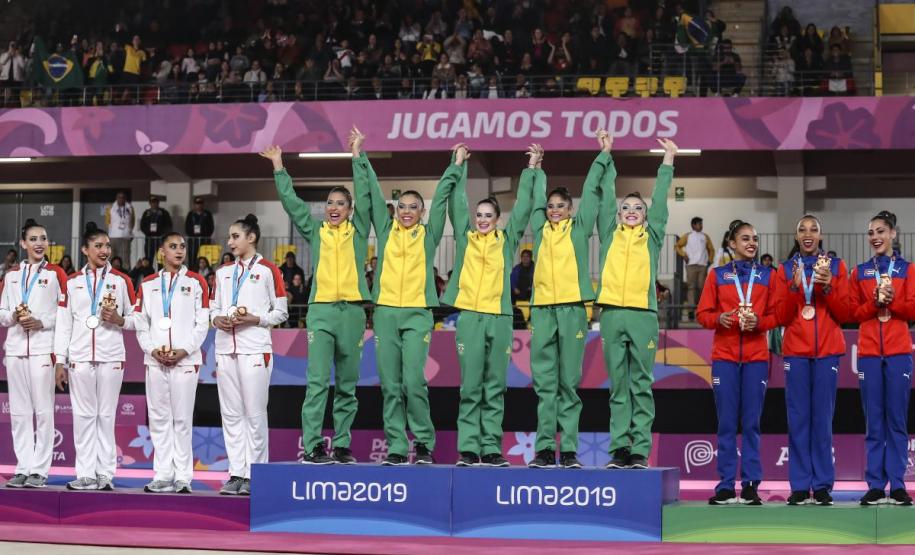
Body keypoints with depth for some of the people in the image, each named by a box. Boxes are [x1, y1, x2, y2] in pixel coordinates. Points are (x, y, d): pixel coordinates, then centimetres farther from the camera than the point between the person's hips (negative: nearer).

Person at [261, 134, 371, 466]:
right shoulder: (315, 231, 12)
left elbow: (364, 195, 3)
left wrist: (357, 155, 0)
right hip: (320, 310, -1)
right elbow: (291, 201, 11)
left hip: (352, 311, 1)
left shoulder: (358, 230, 11)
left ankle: (342, 445, 9)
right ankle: (312, 447, -13)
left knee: (347, 384, 5)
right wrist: (278, 166, 8)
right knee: (317, 380, -10)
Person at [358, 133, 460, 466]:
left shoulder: (429, 234, 9)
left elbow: (443, 193, 10)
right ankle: (396, 448, 5)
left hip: (418, 313, -2)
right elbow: (370, 190, 15)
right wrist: (360, 157, 17)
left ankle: (424, 443, 1)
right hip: (385, 312, 2)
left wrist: (457, 166, 17)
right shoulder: (385, 229, 12)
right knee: (390, 384, 1)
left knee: (413, 381, -12)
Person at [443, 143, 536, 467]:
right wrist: (458, 165, 13)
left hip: (500, 318, 1)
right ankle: (468, 449, -2)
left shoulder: (507, 240, 12)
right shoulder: (465, 237, 11)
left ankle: (491, 449, 5)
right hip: (469, 316, -1)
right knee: (470, 387, -2)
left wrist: (532, 170, 10)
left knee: (494, 388, 3)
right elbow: (456, 201, 11)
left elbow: (523, 206, 11)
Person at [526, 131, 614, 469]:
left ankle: (569, 450, -2)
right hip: (542, 309, 2)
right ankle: (545, 448, 1)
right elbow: (537, 195, 27)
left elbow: (592, 190, 12)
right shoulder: (540, 230, 15)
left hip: (572, 308, -2)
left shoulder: (579, 228, 10)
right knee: (545, 382, 1)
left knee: (569, 382, -1)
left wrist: (603, 156, 18)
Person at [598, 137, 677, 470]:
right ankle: (619, 450, 3)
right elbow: (607, 193, 17)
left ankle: (640, 450, -1)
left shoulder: (652, 237, 14)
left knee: (641, 385, 0)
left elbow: (661, 196, 14)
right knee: (618, 385, 3)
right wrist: (607, 155, 20)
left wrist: (668, 160, 17)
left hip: (643, 314, -1)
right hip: (612, 313, 1)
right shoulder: (610, 234, 15)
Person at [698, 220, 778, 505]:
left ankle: (751, 485, 4)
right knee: (726, 422, -1)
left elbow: (776, 314, 5)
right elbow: (703, 313, 5)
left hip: (756, 356, 0)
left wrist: (759, 322, -14)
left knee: (751, 422, -1)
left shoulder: (768, 275, 10)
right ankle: (726, 485, 2)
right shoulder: (717, 275, 9)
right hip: (724, 356, 0)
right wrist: (719, 319, -15)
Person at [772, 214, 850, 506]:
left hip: (827, 351, 0)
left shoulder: (836, 267, 9)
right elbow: (781, 317, 3)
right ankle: (800, 486, 0)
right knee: (798, 419, -2)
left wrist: (827, 287, -11)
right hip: (796, 352, 1)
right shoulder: (785, 270, 10)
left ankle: (823, 485, 2)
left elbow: (844, 314, 4)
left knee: (822, 418, -3)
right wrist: (795, 287, -11)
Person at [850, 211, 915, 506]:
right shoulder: (859, 272, 10)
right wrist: (875, 303, -11)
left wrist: (891, 300, -16)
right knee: (874, 421, 1)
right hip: (868, 353, 1)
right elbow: (853, 313, 6)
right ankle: (875, 485, 2)